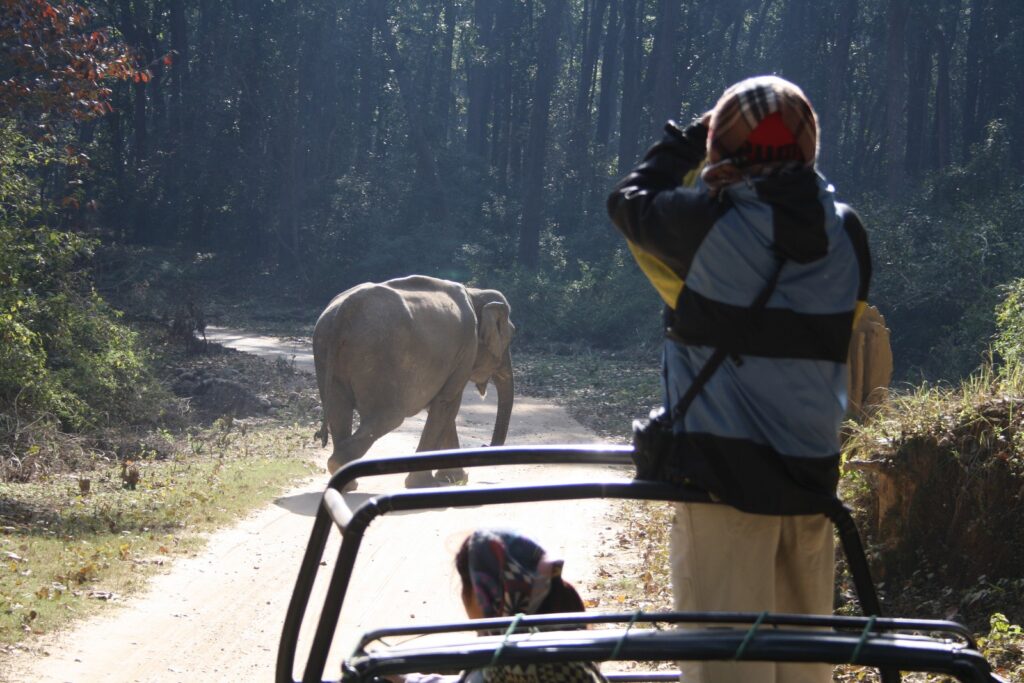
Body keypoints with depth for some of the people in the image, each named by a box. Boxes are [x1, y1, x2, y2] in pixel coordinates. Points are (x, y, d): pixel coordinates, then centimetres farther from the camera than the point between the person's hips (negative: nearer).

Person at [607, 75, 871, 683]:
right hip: (815, 473, 5)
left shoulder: (704, 222, -12)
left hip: (725, 471, -5)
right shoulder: (847, 234, 1)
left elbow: (628, 201, 7)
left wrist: (688, 140, 19)